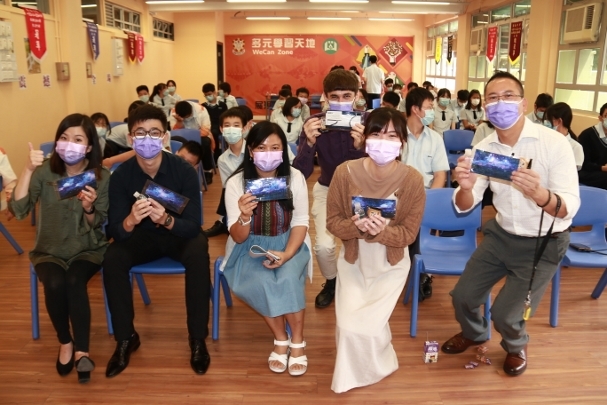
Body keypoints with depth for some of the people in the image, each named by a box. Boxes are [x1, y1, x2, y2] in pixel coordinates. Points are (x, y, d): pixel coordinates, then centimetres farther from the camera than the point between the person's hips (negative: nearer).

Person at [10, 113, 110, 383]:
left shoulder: (102, 177, -8)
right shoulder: (45, 171, -8)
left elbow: (96, 227, -6)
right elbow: (18, 211, -21)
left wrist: (88, 209, -28)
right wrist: (28, 170, -30)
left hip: (88, 249, 0)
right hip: (49, 251, 1)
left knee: (74, 281, -31)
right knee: (55, 283, -29)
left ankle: (81, 350, -18)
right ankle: (65, 342, -3)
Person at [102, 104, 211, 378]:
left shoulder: (184, 170, -22)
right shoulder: (121, 175, -16)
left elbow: (193, 225, -24)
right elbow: (115, 231, -19)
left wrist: (166, 220, -46)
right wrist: (131, 220, -43)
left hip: (179, 233, -2)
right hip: (142, 235, 2)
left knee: (198, 255, -33)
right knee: (112, 260, -26)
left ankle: (197, 338, -17)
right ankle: (126, 338, -6)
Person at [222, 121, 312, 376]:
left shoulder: (295, 178, -11)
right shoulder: (236, 182, -14)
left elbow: (300, 222, -5)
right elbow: (238, 238, -14)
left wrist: (287, 254, -23)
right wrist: (244, 217, -37)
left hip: (288, 243, 1)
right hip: (251, 246, 0)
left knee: (288, 278, -29)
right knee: (260, 282, -30)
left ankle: (297, 342, -6)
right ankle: (280, 339, -4)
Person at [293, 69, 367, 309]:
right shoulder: (315, 124, -17)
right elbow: (300, 173, -22)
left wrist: (360, 146, -44)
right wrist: (309, 143, -41)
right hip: (328, 189, 0)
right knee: (323, 246, -17)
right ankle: (331, 282, 17)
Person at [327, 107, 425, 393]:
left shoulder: (412, 179, -18)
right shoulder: (345, 172, -16)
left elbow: (409, 233, -13)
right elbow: (333, 221, -9)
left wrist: (381, 231, -33)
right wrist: (356, 227, -30)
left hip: (391, 265, -1)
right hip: (352, 261, 1)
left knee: (368, 326, -12)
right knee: (348, 326, -10)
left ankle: (373, 368, 25)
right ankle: (352, 371, 27)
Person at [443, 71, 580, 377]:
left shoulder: (554, 143, -21)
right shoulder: (483, 148, -8)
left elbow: (570, 209, -26)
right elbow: (464, 206, -6)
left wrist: (540, 194, -48)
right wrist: (466, 187, -31)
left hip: (544, 243, -4)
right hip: (501, 235, 4)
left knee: (505, 313, -6)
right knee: (463, 295, 6)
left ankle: (516, 346, 31)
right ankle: (473, 333, 41)